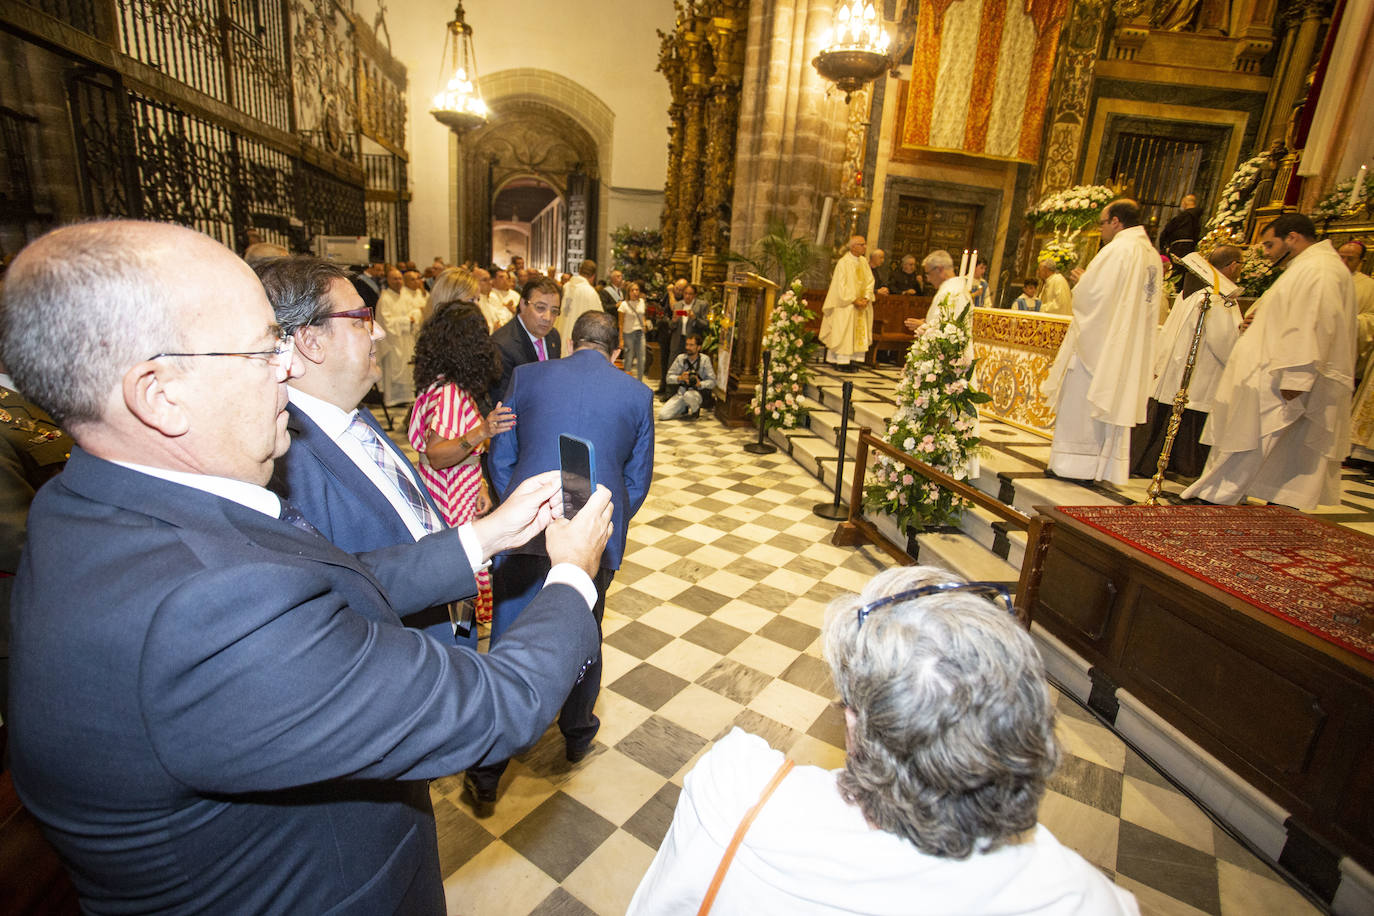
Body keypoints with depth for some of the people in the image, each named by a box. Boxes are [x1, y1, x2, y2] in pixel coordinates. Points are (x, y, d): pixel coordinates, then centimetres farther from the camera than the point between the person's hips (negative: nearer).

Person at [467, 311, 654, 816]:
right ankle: (577, 736, 45)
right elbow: (638, 480, 7)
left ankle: (485, 777, 25)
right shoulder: (638, 395, 2)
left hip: (527, 534, 0)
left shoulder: (526, 377, 2)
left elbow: (501, 459, 6)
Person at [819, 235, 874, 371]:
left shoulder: (864, 261, 9)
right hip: (846, 305, -7)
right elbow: (841, 286, -15)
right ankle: (843, 362, -5)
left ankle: (851, 359, 7)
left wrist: (866, 298, -8)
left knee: (859, 332, 4)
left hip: (861, 305, 7)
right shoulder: (843, 262, -10)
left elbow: (870, 281, 8)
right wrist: (854, 300, -19)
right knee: (843, 332, -6)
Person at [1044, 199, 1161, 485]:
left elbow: (1090, 294, -19)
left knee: (1082, 407, 0)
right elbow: (1145, 302, 17)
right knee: (1114, 404, 12)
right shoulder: (1153, 255, 12)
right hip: (1130, 349, 8)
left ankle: (1077, 463, 4)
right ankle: (1107, 467, 17)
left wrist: (1082, 280, 3)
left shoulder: (1117, 250, -14)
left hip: (1098, 342, -8)